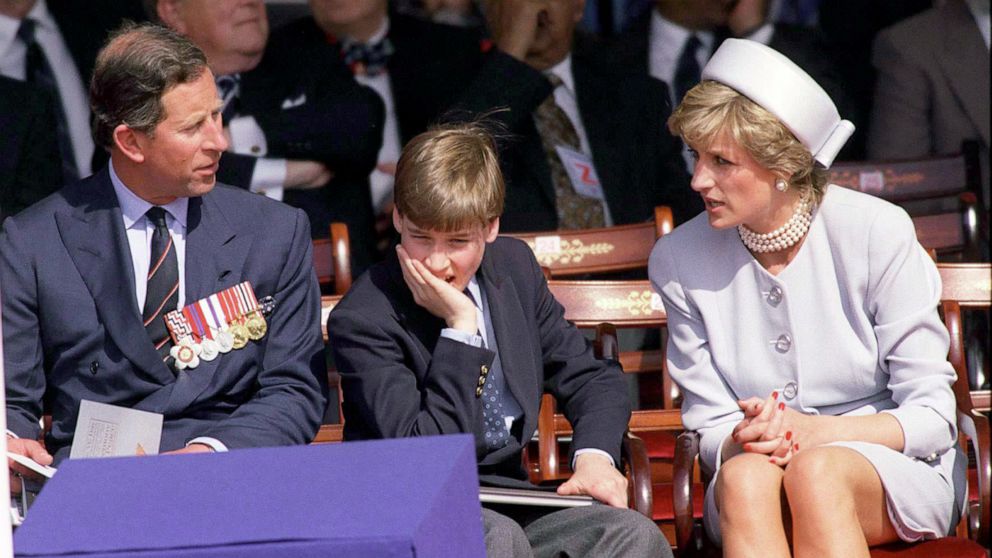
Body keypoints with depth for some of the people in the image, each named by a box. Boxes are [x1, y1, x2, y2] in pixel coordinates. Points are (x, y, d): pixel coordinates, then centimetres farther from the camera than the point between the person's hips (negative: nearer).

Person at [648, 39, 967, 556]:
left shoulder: (876, 232, -8)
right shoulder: (678, 261, 0)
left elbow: (932, 416, -6)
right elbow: (710, 429, 4)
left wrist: (814, 431, -22)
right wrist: (745, 439, -20)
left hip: (895, 466, -2)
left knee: (815, 471, -36)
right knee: (744, 477, -35)